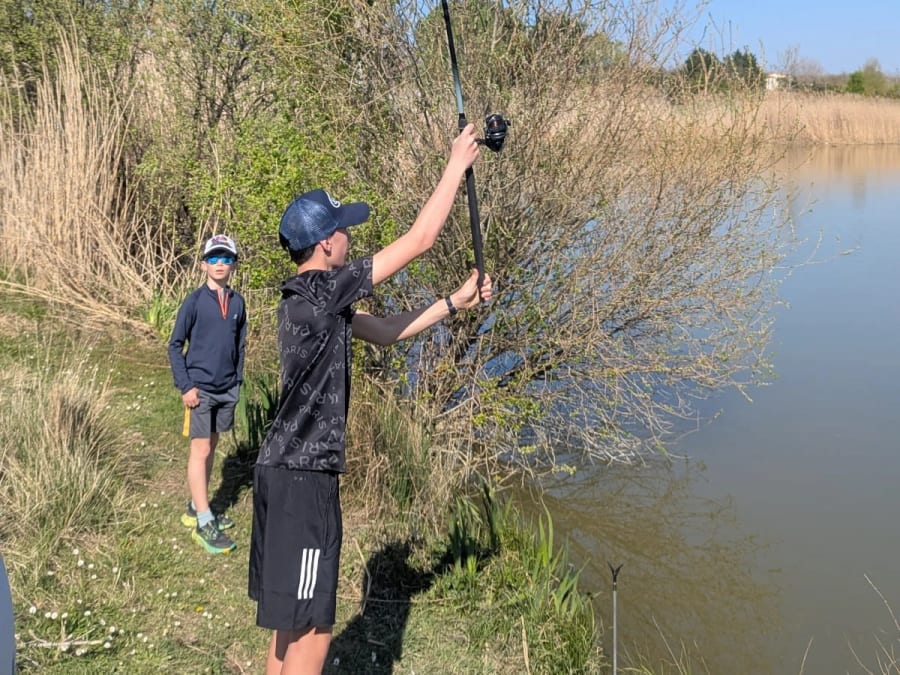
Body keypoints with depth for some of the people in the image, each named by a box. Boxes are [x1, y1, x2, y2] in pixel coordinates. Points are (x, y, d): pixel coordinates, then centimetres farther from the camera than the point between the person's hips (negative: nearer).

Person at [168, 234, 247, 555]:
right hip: (200, 389, -5)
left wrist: (237, 382, 8)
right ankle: (204, 523, -3)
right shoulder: (194, 302, -9)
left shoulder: (237, 302, 4)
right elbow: (175, 345, -6)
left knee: (211, 448, 14)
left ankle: (196, 507, 28)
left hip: (227, 390, 5)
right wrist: (185, 386, -12)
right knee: (200, 451, -4)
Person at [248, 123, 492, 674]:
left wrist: (455, 303, 18)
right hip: (304, 475, -10)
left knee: (290, 619, 18)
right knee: (310, 628, -3)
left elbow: (384, 331, 22)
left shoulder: (312, 298, 12)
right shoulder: (322, 290, -16)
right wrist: (458, 165, -4)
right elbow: (419, 240, -14)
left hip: (286, 468, 10)